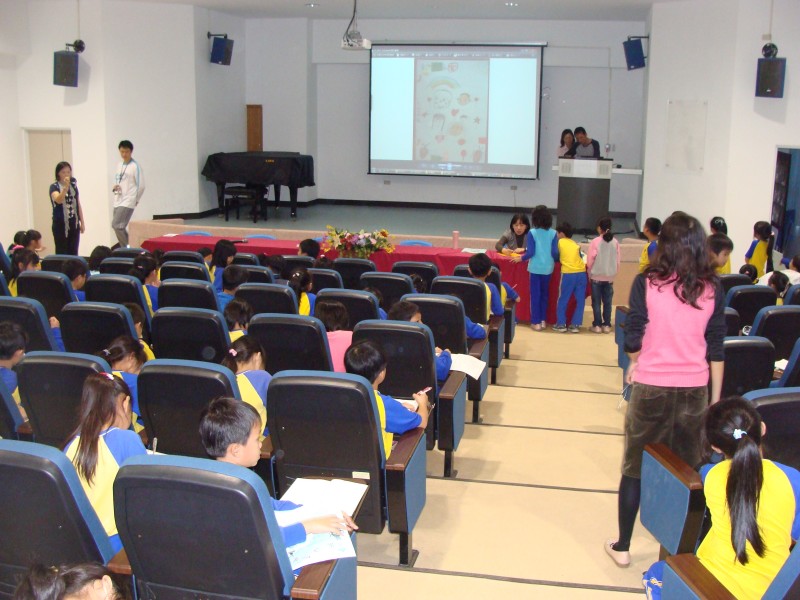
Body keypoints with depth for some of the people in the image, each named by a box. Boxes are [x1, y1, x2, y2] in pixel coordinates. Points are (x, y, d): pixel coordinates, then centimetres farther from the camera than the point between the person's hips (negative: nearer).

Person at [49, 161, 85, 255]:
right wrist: (66, 186, -38)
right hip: (61, 224, -4)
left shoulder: (74, 185, 9)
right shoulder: (54, 186, -5)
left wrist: (82, 222, 12)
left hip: (74, 224, 4)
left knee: (73, 253, 5)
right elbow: (58, 200, -25)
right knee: (61, 253, -1)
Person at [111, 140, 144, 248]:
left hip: (128, 202, -8)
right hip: (118, 201, 8)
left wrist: (136, 200, -2)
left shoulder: (135, 166, -8)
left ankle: (125, 248, -5)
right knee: (120, 227, 8)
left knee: (117, 225, -15)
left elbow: (141, 185, -8)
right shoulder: (119, 165, 15)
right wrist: (114, 187, 0)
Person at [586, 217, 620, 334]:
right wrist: (614, 273, 15)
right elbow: (617, 261, 4)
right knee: (607, 302, 9)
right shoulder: (615, 242, -2)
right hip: (609, 277, 3)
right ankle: (606, 325, 13)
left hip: (596, 276, -3)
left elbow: (590, 260, -8)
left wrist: (589, 273, 6)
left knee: (596, 302, 5)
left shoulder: (595, 241, -11)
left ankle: (597, 325, 7)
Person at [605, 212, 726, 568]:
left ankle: (622, 547, 19)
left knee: (635, 468, 11)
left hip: (651, 386, -2)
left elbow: (633, 338, -6)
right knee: (687, 470, 15)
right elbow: (716, 348, 3)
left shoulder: (646, 283, -7)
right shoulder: (713, 288, 0)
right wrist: (716, 398, 10)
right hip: (695, 388, 2)